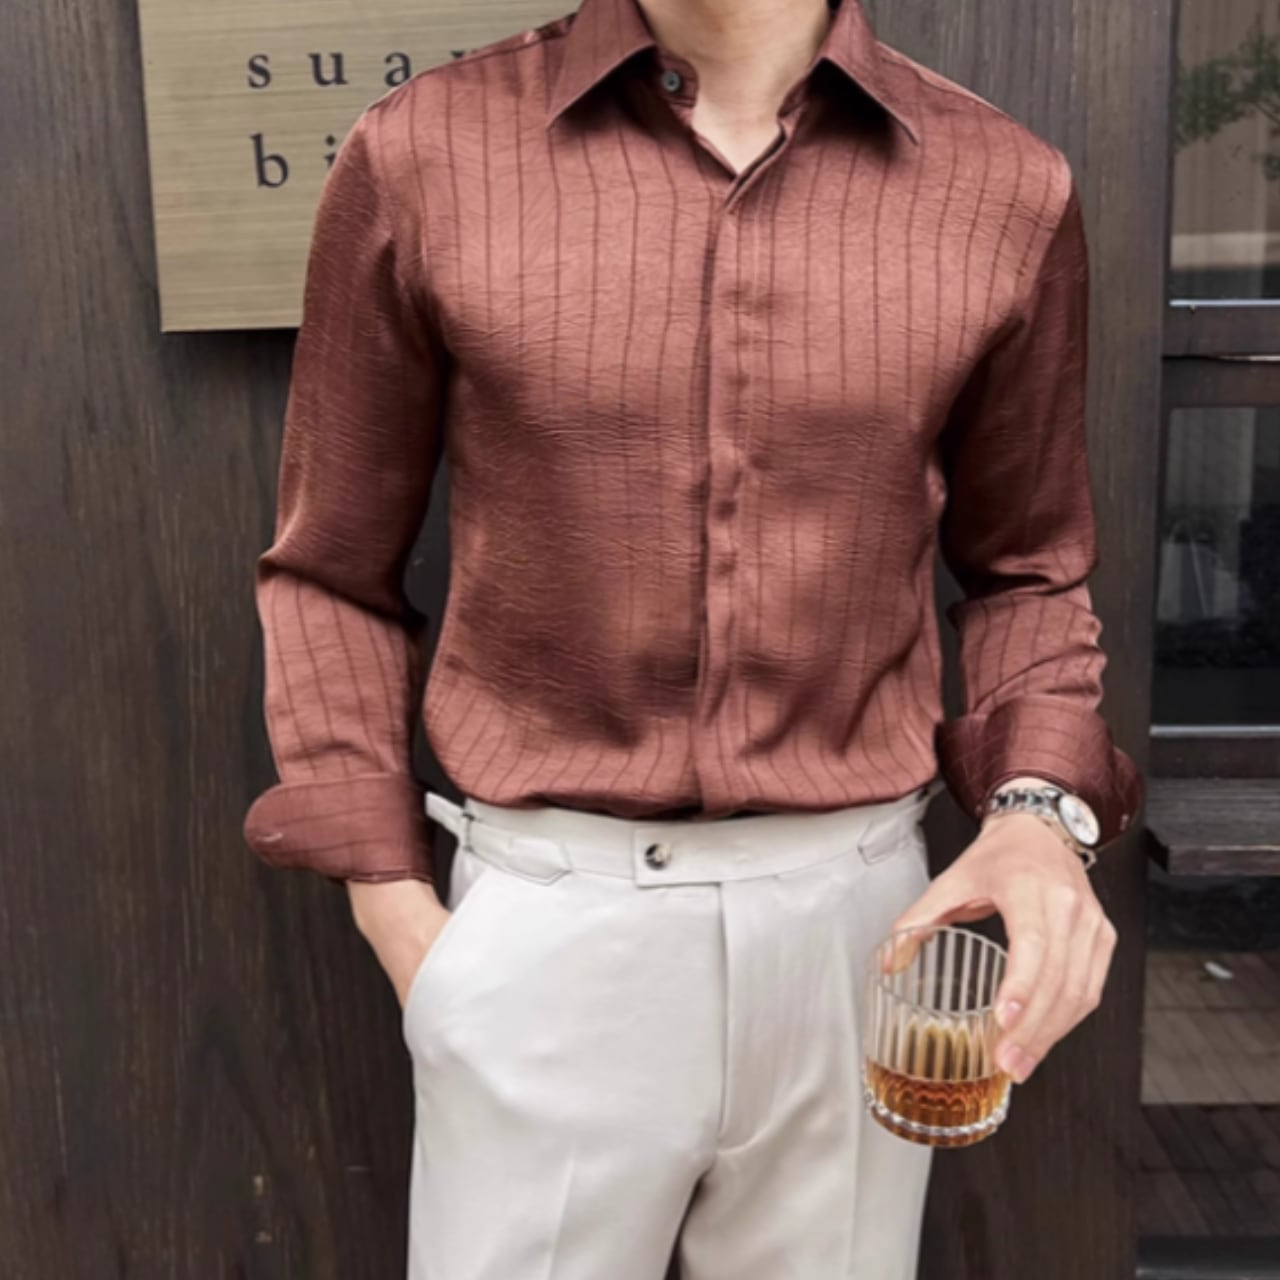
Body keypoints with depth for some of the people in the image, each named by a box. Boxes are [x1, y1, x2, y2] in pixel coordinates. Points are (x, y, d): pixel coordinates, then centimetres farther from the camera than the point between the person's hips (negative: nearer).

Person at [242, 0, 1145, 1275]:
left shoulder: (1007, 189, -2)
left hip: (856, 918, 2)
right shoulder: (421, 156, -6)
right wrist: (393, 906, -2)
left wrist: (1040, 813, -8)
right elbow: (330, 571, 3)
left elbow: (1025, 569, 10)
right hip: (548, 928, -1)